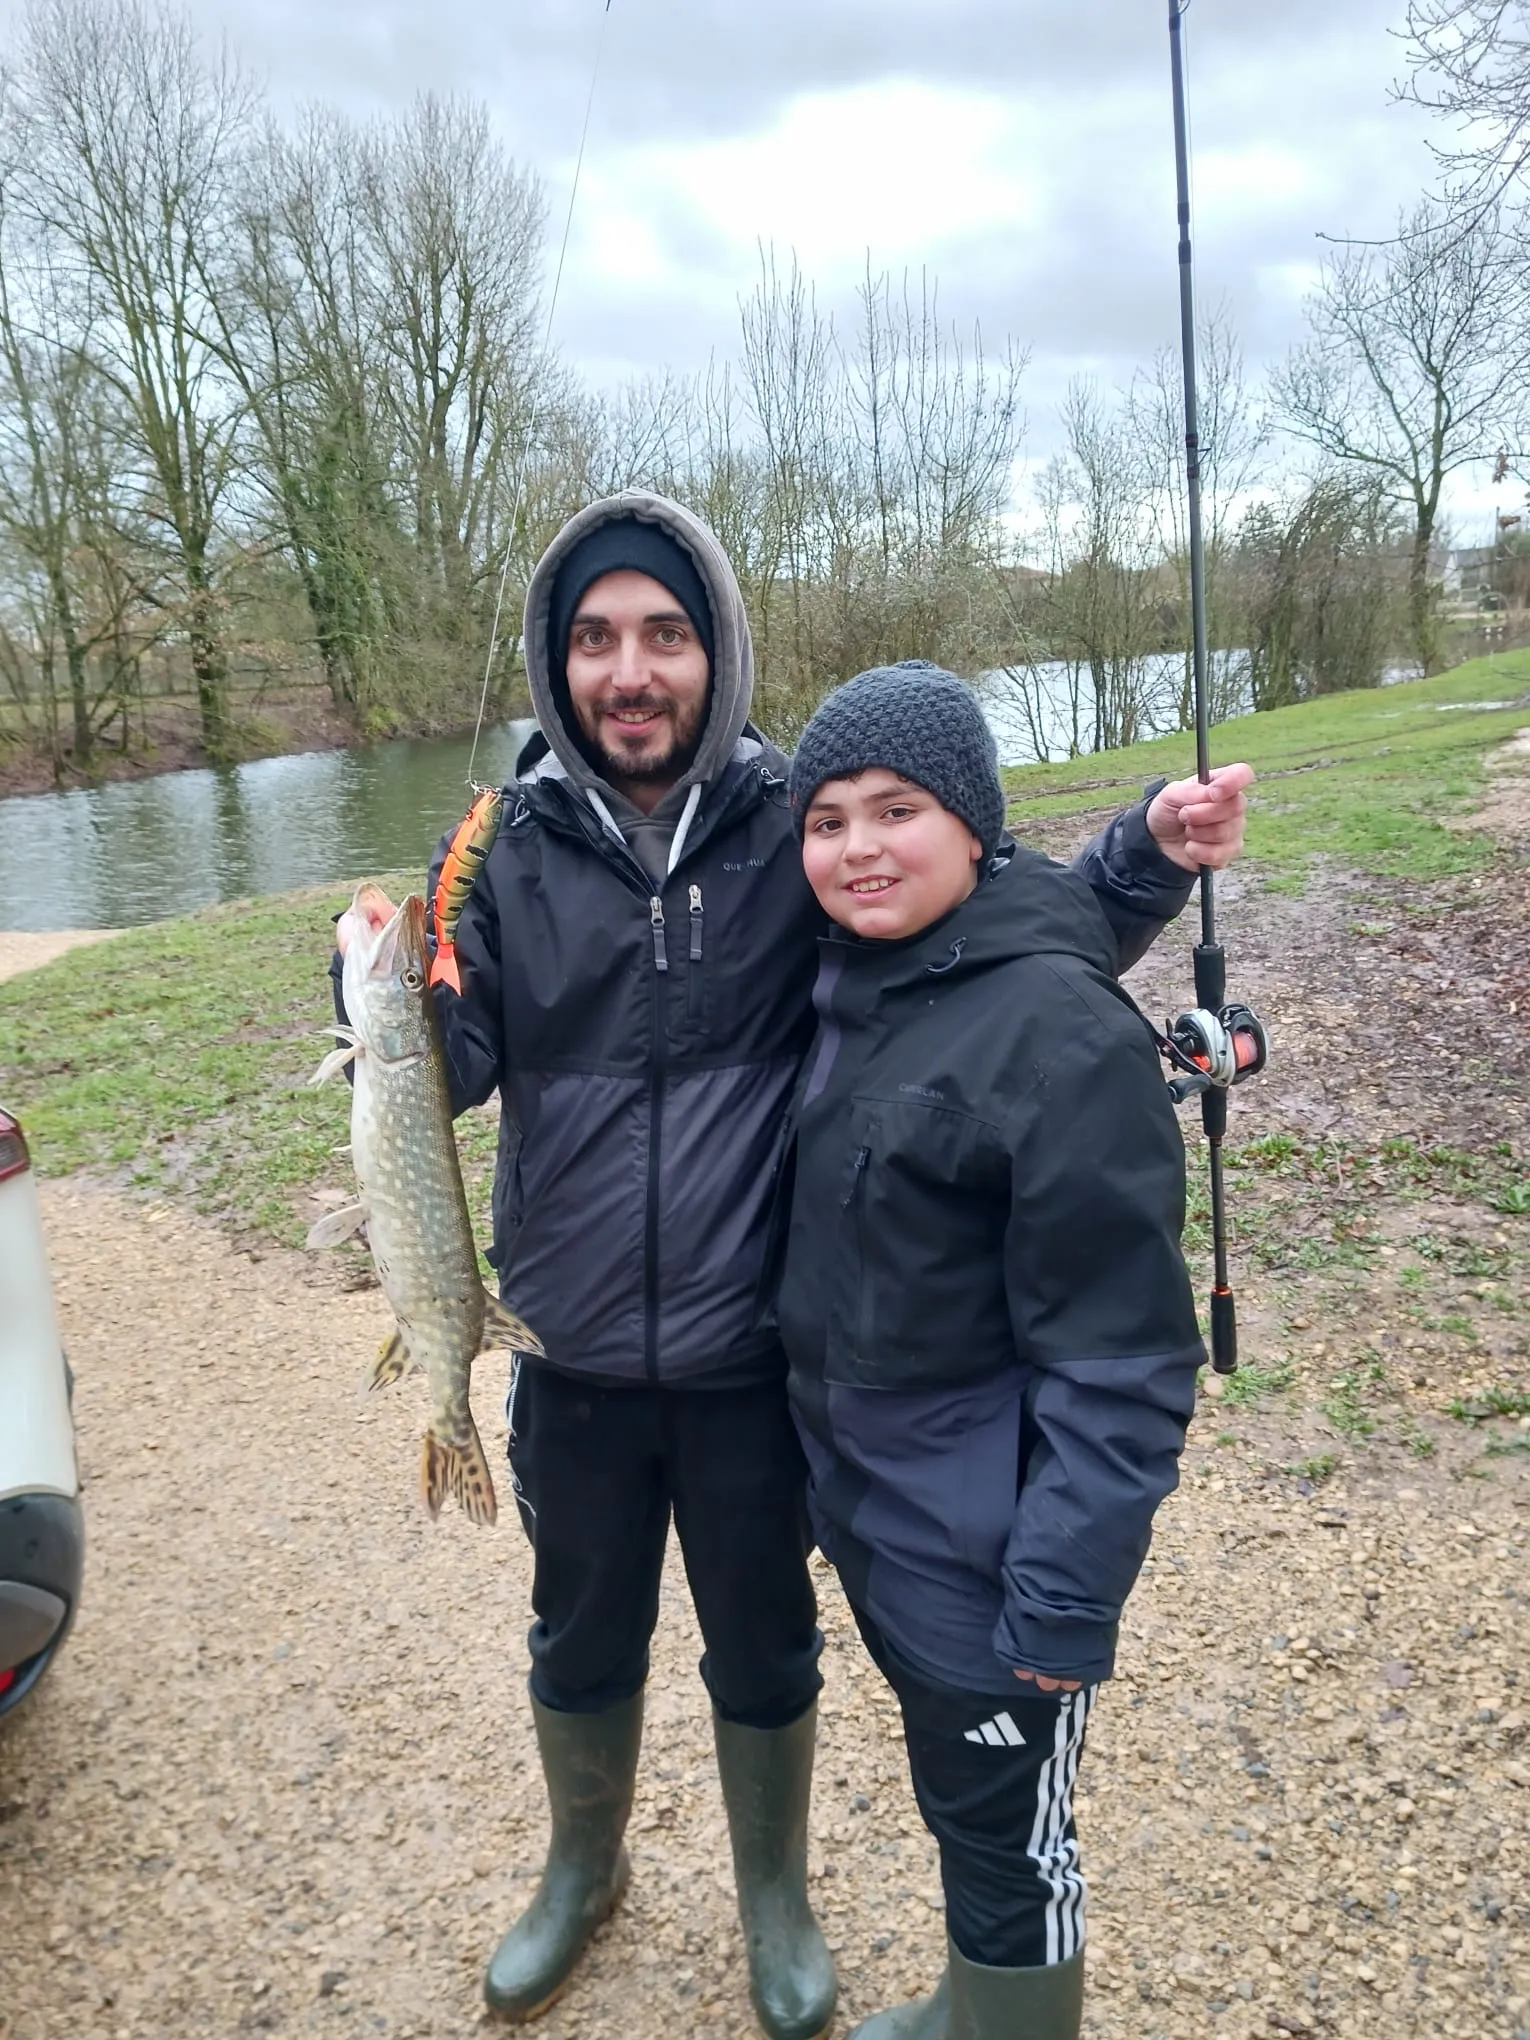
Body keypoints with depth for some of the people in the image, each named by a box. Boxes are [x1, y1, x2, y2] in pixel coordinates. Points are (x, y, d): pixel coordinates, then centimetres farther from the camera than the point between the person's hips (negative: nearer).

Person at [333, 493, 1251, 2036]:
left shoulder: (805, 826, -10)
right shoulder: (504, 846, -6)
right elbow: (455, 1068, -6)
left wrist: (1147, 855, -22)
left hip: (756, 1357, -1)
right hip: (572, 1361, 2)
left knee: (765, 1652, 21)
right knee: (581, 1643, 24)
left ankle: (776, 1902, 50)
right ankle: (583, 1870, 54)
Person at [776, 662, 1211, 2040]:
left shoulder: (1063, 1030, -24)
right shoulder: (852, 984, 1)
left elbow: (1118, 1358, -21)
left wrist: (1067, 1598, -19)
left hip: (982, 1545, -7)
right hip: (857, 1499, 7)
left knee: (1002, 1835, 13)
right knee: (954, 1792, 27)